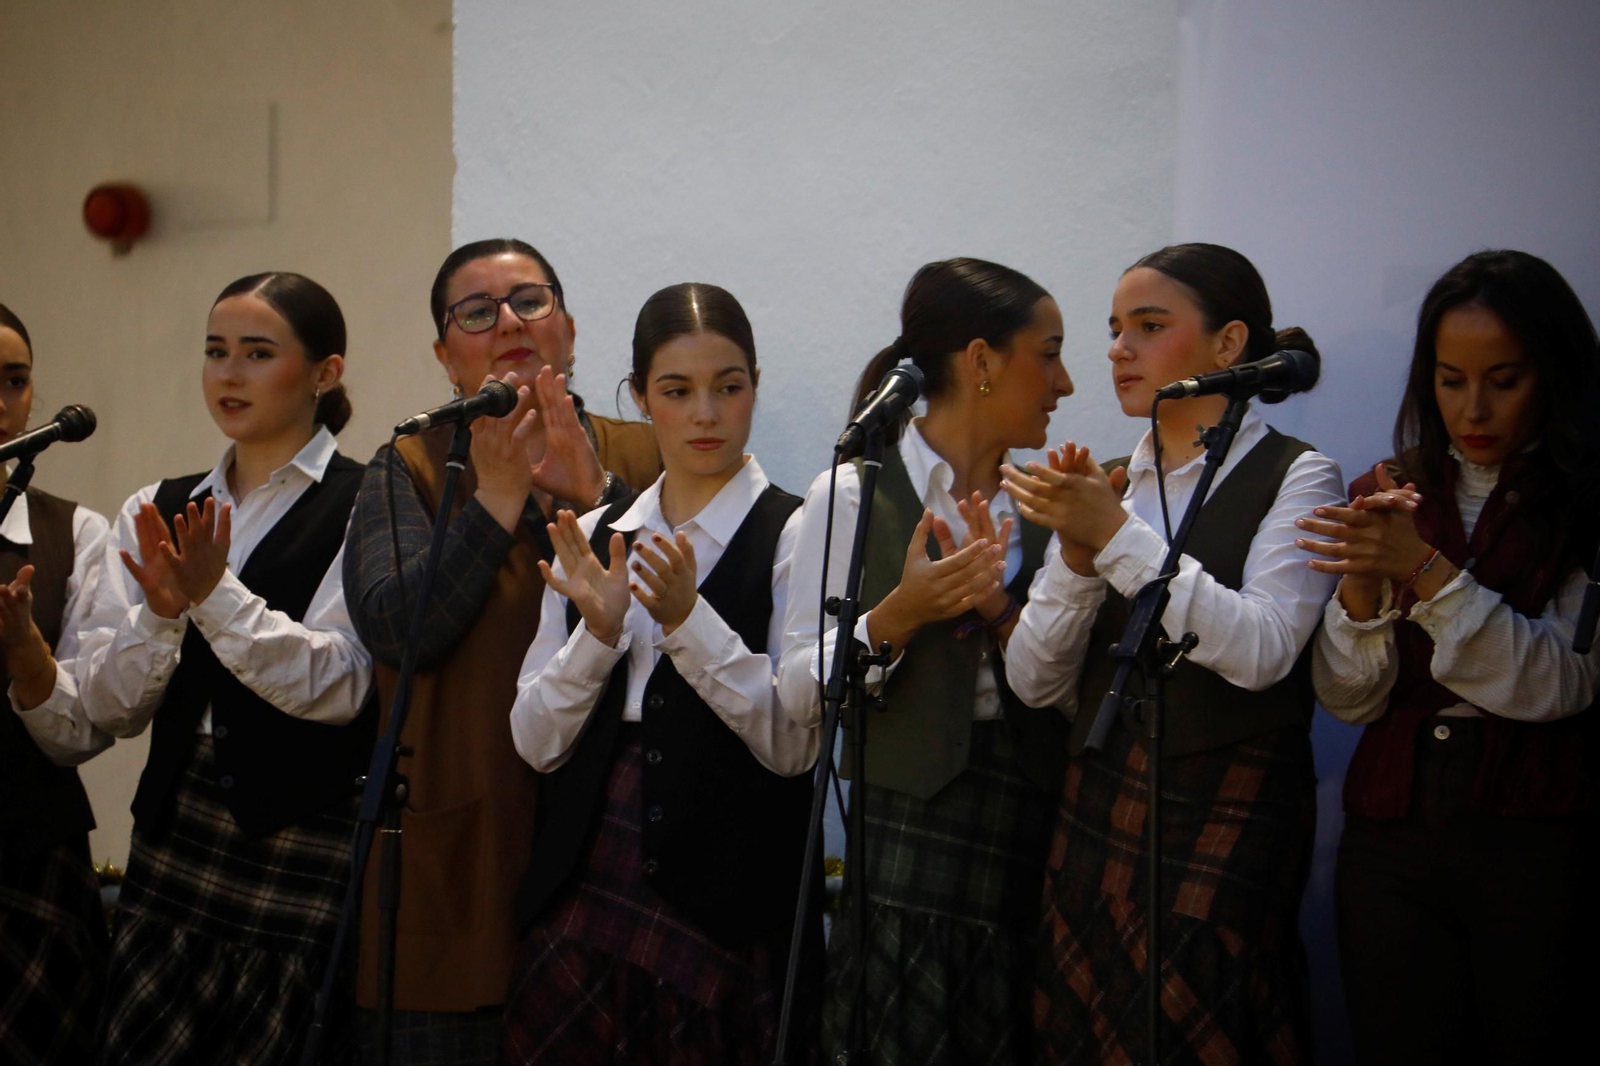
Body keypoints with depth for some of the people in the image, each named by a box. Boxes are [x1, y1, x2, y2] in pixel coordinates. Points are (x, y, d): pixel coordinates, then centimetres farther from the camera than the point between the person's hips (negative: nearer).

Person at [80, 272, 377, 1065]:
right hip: (172, 844, 5)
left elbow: (335, 687, -14)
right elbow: (107, 707, 6)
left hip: (307, 855, -5)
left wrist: (216, 594, -21)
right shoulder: (156, 511, 11)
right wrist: (162, 612, -12)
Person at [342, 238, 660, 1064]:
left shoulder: (645, 460, 8)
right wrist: (495, 499, -12)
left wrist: (594, 494, -16)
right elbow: (394, 629, -9)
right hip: (459, 849, 0)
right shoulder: (408, 469, 7)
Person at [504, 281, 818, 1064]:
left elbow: (795, 743, -12)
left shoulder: (793, 535, -5)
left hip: (725, 907, -4)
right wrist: (597, 632, -11)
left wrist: (688, 620, -21)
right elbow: (535, 742, 5)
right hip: (583, 895, 4)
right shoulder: (591, 537, 10)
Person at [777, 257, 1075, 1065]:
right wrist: (898, 615, -22)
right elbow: (800, 695, -8)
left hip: (1033, 845, 5)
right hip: (913, 839, -4)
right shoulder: (855, 495, -1)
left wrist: (1001, 612, -10)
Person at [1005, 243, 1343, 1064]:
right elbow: (1034, 682, 5)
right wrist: (1076, 555, -11)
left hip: (1223, 820, -5)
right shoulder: (1108, 483, 10)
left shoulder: (1294, 478, -3)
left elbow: (1261, 649, -20)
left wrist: (1117, 535, -19)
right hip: (1097, 806, 5)